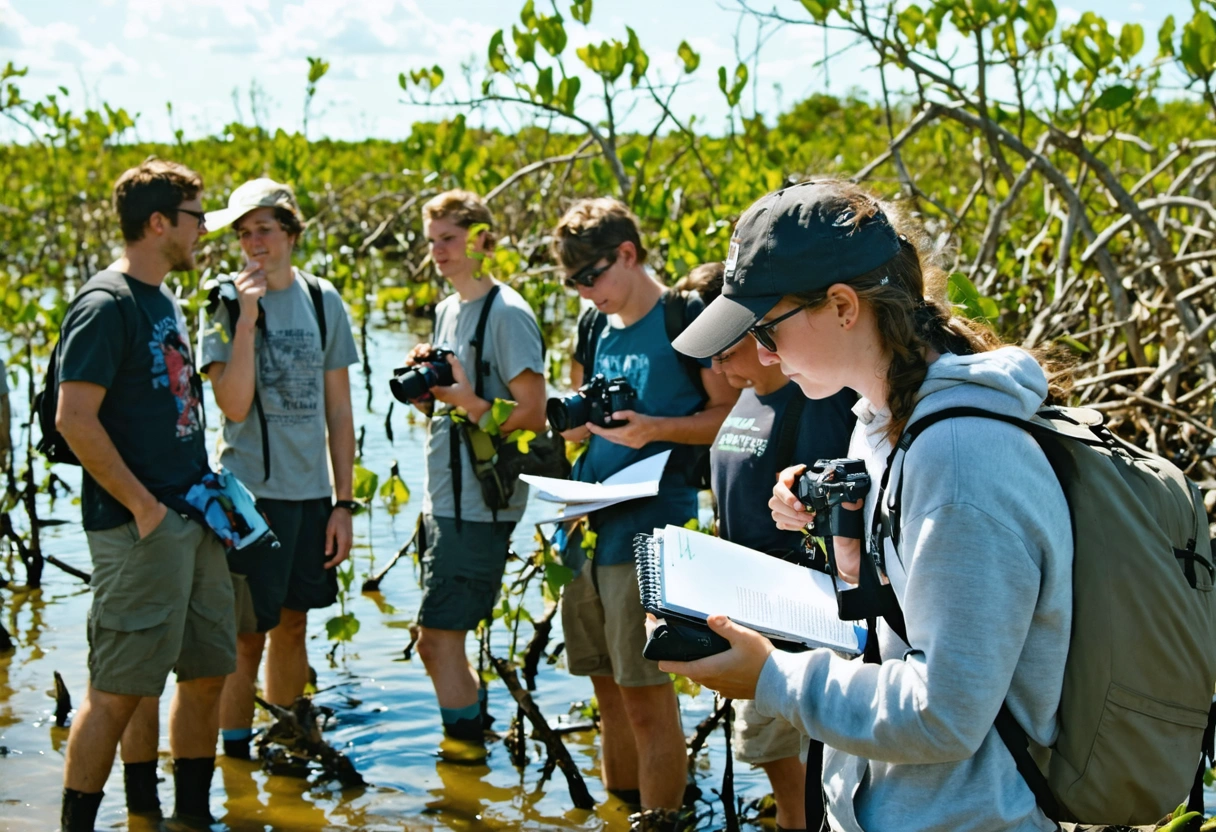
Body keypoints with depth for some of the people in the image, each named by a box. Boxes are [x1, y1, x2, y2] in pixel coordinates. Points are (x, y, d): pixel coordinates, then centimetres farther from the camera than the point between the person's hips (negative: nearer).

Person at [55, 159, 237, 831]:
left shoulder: (164, 301, 16)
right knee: (118, 690, -4)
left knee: (207, 672, 14)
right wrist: (144, 506, -18)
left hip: (193, 521, 9)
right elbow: (74, 419, -20)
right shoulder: (106, 304, -13)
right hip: (141, 529, -9)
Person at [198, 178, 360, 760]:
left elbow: (338, 411, 9)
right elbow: (234, 405, -17)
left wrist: (343, 502, 6)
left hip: (311, 493, 4)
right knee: (246, 635, -1)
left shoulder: (323, 301, 6)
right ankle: (235, 757, 11)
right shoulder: (226, 303, -6)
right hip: (250, 493, -4)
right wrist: (247, 316, -21)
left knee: (292, 625, 15)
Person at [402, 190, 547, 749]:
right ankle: (472, 741, 24)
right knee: (438, 643, 13)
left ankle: (466, 753, 1)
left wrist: (465, 398, -24)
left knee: (439, 639, -9)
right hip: (442, 500, 9)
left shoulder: (508, 313, -11)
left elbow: (533, 416, -15)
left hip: (479, 504, -9)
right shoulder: (446, 310, 15)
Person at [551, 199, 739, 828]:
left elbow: (730, 415, -8)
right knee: (608, 689, 13)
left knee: (646, 696, -4)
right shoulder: (597, 333, 15)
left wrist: (652, 427, -20)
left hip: (648, 534, -7)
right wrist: (576, 419, 1)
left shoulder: (687, 317, -6)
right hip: (589, 531, 7)